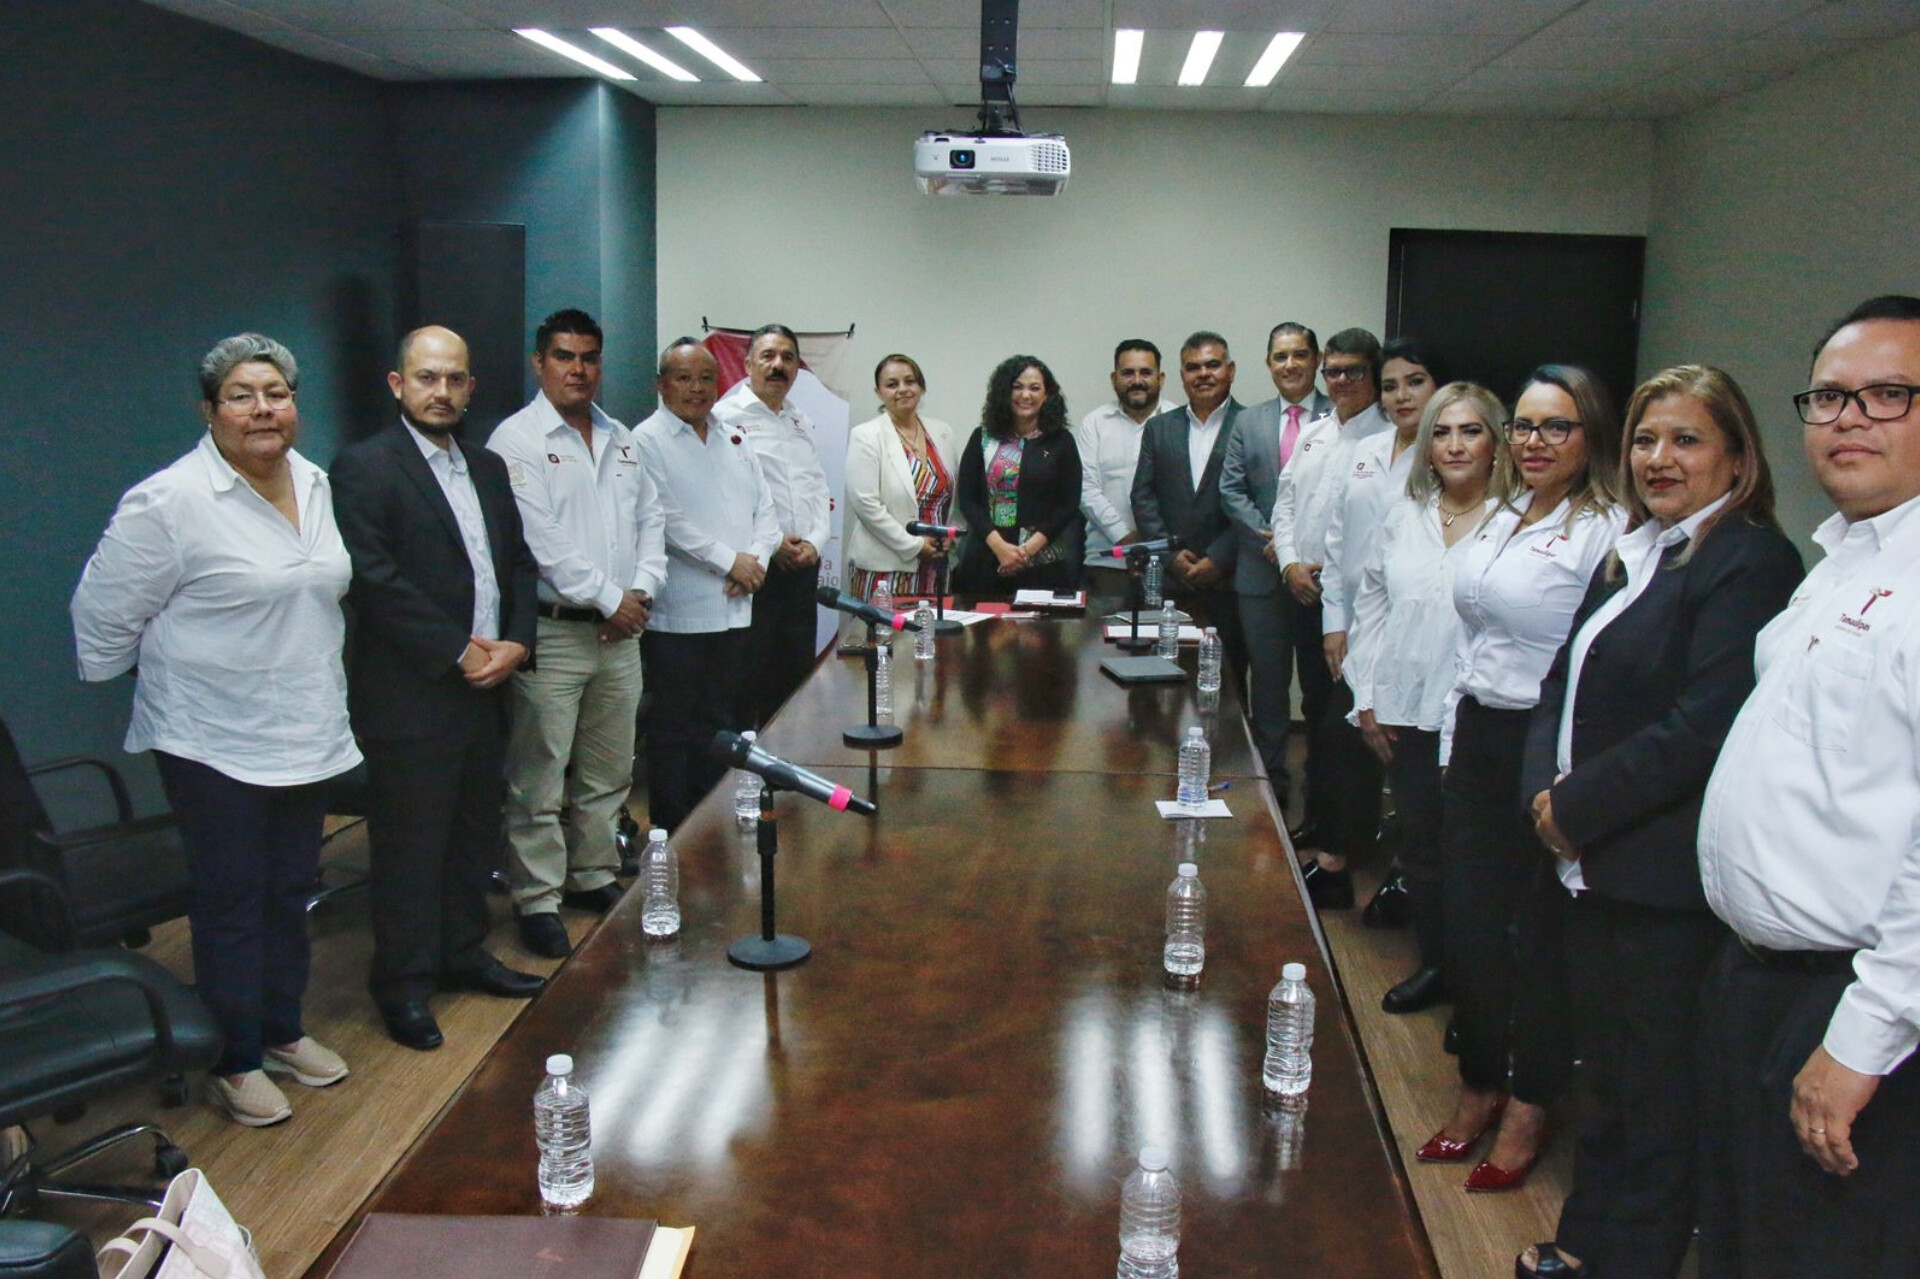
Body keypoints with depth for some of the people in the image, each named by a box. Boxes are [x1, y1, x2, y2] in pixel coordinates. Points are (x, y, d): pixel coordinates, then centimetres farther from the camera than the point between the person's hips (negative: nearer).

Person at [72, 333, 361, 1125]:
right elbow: (103, 614, -9)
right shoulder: (169, 502, -17)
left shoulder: (314, 485, 5)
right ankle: (235, 1062, 20)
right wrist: (113, 678, 4)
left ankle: (282, 1030, 34)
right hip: (213, 743, -6)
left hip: (305, 733, 7)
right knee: (230, 903, 4)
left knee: (291, 890, 17)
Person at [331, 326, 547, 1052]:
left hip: (485, 689, 7)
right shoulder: (364, 467, -9)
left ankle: (463, 954, 31)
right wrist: (460, 652, -16)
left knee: (475, 832, 16)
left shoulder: (488, 468, 14)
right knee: (410, 846, 2)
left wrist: (516, 643, -2)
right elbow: (376, 579, -17)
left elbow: (520, 562, 14)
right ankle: (404, 984, 16)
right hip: (410, 696, -7)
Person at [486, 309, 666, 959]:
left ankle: (595, 877, 27)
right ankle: (538, 900, 6)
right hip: (553, 632, -7)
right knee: (539, 778, -2)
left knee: (608, 773, 14)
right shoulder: (517, 440, -7)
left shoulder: (621, 440, 15)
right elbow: (540, 540, -14)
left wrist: (643, 590, -1)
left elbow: (650, 520, 15)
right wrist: (607, 600, -12)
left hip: (621, 633, 7)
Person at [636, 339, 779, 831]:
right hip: (677, 615, -6)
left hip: (734, 610, 6)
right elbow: (668, 519, -15)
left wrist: (757, 559, -4)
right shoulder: (648, 441, -5)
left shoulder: (734, 439, 16)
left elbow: (764, 508, 14)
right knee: (674, 733, 1)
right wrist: (730, 561, -14)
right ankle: (671, 834, 9)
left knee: (722, 725, 11)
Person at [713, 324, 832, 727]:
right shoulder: (726, 416, -4)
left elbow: (820, 491, 17)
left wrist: (815, 542, -1)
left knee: (797, 674, 10)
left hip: (803, 567, 7)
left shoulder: (802, 422, 18)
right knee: (749, 677, -4)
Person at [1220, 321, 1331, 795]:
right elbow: (1231, 491, 7)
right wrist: (1269, 538, -7)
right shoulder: (1248, 423, 10)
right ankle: (1272, 786, 20)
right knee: (1268, 683, 9)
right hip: (1263, 573, 3)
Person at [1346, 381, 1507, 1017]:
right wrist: (1367, 697, 8)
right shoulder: (1405, 516, 8)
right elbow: (1370, 601, 13)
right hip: (1403, 713, 5)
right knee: (1419, 840, 14)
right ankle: (1435, 964, 31)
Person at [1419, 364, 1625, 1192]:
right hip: (1477, 741, 7)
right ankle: (1479, 1087, 31)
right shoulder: (1502, 519, 12)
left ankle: (1527, 1111, 24)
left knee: (1540, 937, 7)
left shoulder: (1606, 532, -13)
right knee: (1469, 924, 12)